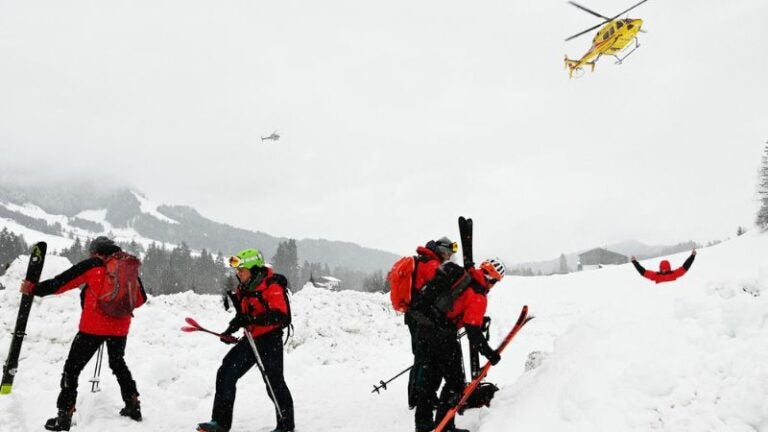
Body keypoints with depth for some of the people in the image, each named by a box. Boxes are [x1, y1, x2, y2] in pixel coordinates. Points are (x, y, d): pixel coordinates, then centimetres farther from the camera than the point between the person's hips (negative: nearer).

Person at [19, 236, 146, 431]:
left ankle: (65, 416, 2)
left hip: (94, 327, -5)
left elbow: (61, 282, -4)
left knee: (72, 368, 5)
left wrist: (34, 289, 7)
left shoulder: (92, 265, -4)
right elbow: (141, 298, 13)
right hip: (120, 327, 5)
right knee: (118, 364, 26)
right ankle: (133, 405, 26)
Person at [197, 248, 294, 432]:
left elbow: (280, 315, -28)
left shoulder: (272, 286, -18)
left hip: (270, 339, -8)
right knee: (226, 373, 3)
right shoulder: (244, 288, 9)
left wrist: (251, 320, -35)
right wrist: (231, 329, 9)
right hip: (251, 338, 8)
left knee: (273, 381, -3)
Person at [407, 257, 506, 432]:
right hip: (441, 335, -8)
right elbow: (473, 331, -18)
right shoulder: (478, 297, -13)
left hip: (422, 327, 8)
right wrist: (489, 353, -9)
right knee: (455, 381, 7)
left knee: (427, 378, 18)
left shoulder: (460, 275, 7)